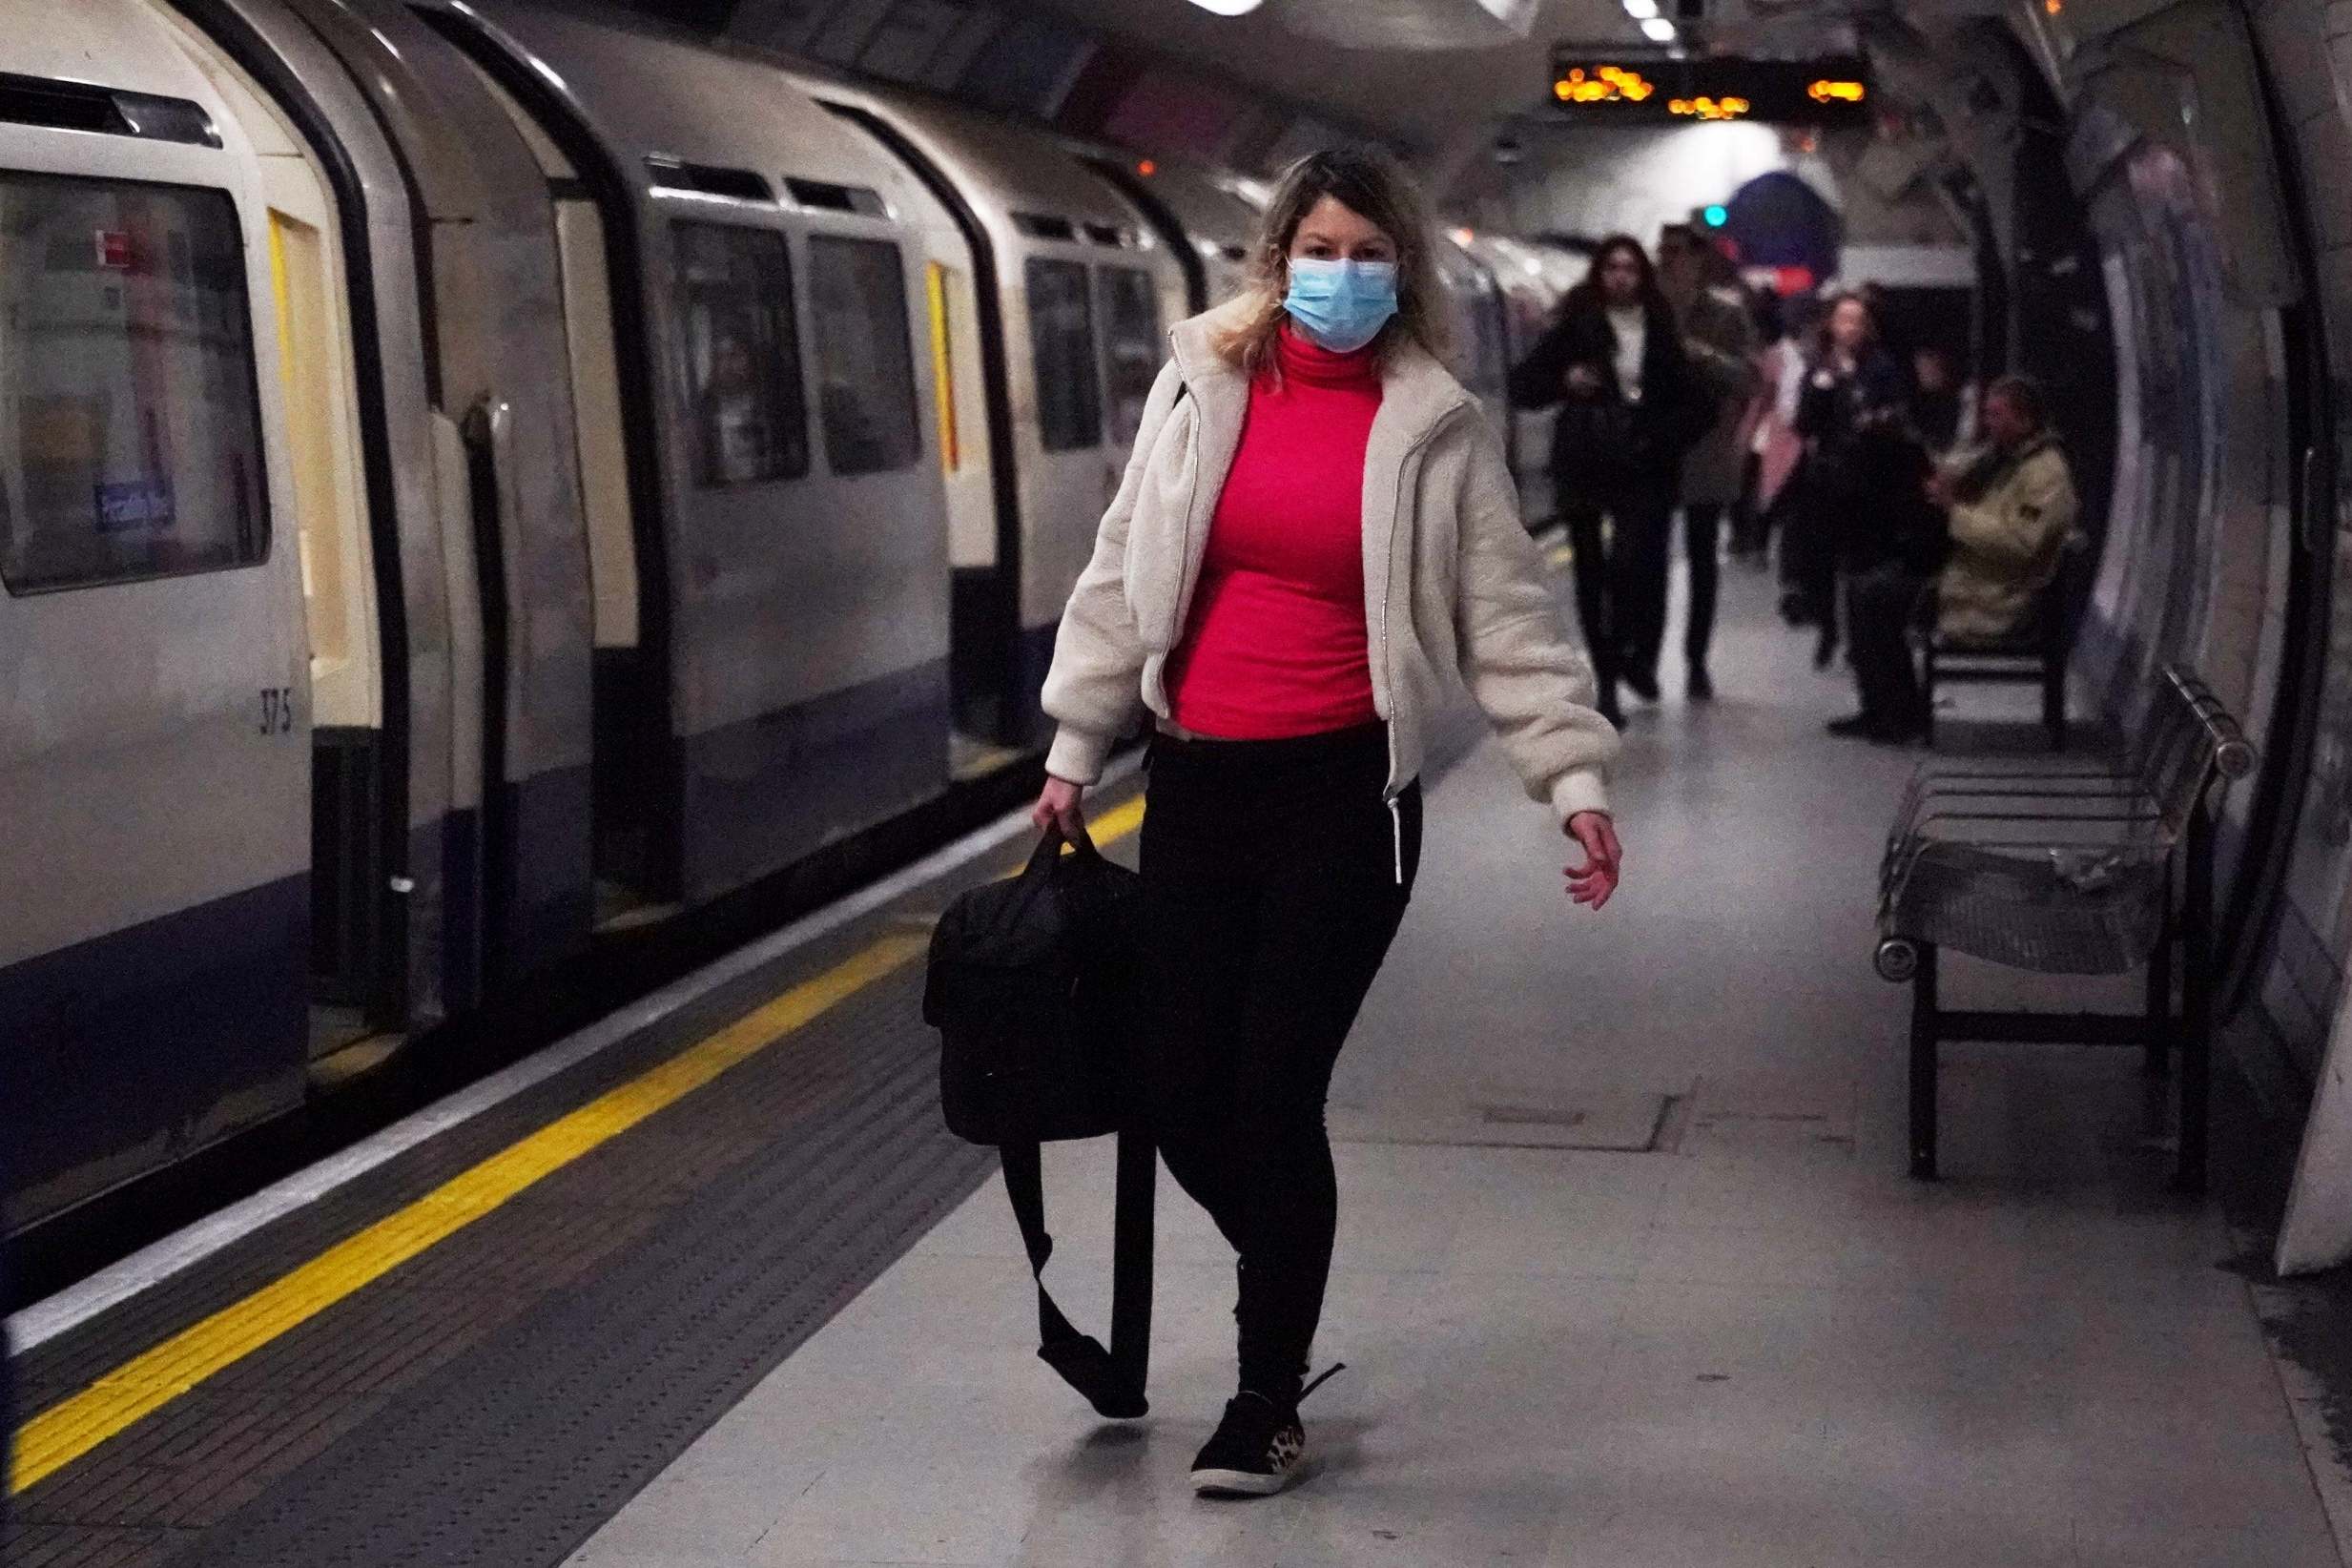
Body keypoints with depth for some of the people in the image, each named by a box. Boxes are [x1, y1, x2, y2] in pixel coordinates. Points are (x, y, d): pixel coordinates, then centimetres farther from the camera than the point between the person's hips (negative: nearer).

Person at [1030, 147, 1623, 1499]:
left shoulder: (1435, 429, 0)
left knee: (1275, 1095, -4)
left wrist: (1577, 777, -10)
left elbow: (1510, 617, -1)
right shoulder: (1201, 386, 7)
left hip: (1345, 790, -3)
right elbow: (1123, 574, 12)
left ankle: (1268, 1404, 13)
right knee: (1182, 1095, 5)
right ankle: (1288, 1299, 35)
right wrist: (1076, 748, 13)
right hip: (1196, 780, 3)